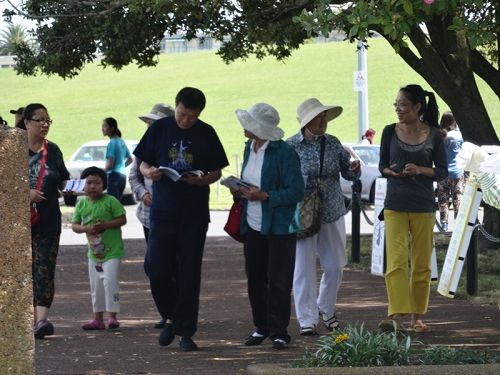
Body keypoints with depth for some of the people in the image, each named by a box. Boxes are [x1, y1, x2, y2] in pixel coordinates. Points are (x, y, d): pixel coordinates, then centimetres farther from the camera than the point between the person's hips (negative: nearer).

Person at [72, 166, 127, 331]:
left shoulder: (110, 201, -11)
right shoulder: (81, 204, 2)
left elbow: (122, 220, -11)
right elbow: (74, 225, 5)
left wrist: (105, 225, -22)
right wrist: (86, 228, -15)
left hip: (112, 250, -6)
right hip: (94, 251, 6)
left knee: (110, 281, -14)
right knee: (96, 285, 11)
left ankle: (112, 316, -6)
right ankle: (98, 319, 20)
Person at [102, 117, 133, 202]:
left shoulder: (112, 143, -13)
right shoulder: (121, 142, 13)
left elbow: (110, 164, -17)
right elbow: (130, 159, 23)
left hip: (114, 175, -9)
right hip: (123, 175, 9)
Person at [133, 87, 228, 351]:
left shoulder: (206, 133, 3)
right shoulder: (160, 128, 3)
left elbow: (217, 172, 7)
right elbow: (143, 163, 9)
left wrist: (202, 180, -14)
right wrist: (148, 172, -14)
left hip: (194, 214, 0)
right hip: (163, 212, 1)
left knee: (189, 274, 1)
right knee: (157, 270, -4)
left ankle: (185, 332, 9)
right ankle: (172, 319, 19)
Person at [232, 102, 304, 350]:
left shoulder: (284, 153, -15)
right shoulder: (249, 148, 9)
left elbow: (296, 191, -17)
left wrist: (264, 196, -24)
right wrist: (240, 191, 0)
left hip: (279, 227, -7)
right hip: (253, 226, 7)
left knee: (278, 282, -3)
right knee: (255, 279, 10)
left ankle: (278, 332, 3)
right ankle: (261, 327, 21)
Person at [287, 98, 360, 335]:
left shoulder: (333, 143, 6)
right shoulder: (291, 146, -6)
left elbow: (347, 173, 9)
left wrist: (354, 169, -13)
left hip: (332, 213, 4)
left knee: (335, 266, 7)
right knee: (304, 268, -3)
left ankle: (326, 309, 29)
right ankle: (307, 319, 5)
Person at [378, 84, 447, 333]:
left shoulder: (433, 135, 0)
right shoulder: (390, 132, 3)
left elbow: (443, 171, 3)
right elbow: (382, 165, 11)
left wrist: (420, 170, -15)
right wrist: (390, 171, -11)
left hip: (423, 207, 0)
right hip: (395, 205, 0)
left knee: (422, 264, 6)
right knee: (396, 261, -12)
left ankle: (416, 317, 17)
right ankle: (397, 316, -18)